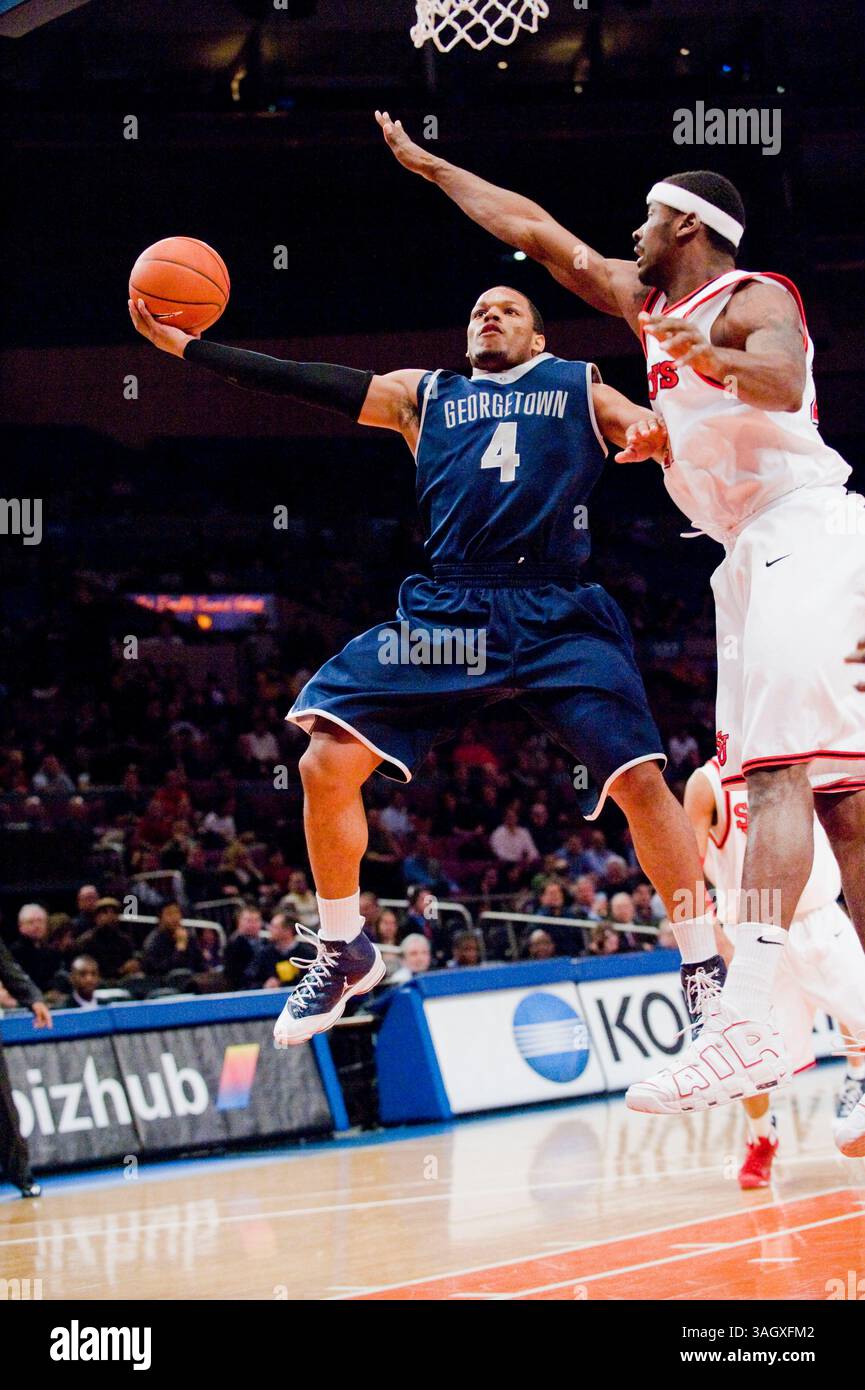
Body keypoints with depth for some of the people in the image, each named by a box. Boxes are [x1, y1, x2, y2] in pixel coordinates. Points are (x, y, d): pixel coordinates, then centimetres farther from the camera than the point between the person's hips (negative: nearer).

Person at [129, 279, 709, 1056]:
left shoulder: (582, 389, 17)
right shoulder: (424, 396, 21)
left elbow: (668, 434, 6)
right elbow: (310, 384, 13)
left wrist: (657, 436, -21)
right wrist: (183, 346, 5)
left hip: (556, 617, -2)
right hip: (447, 612, 2)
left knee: (640, 778, -16)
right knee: (327, 762, -10)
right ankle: (346, 954, 9)